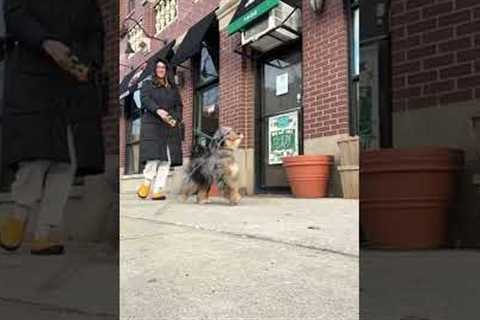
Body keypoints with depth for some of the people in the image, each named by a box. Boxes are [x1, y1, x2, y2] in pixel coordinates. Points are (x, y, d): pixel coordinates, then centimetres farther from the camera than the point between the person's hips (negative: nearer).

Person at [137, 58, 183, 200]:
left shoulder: (173, 88, 24)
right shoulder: (147, 84, 16)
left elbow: (179, 105, 16)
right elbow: (145, 99, -2)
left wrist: (176, 119, -5)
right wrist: (158, 110, -21)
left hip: (170, 127, 3)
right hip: (152, 125, -3)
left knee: (166, 160, -7)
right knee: (153, 157, -17)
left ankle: (157, 191, -7)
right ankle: (147, 183, 3)